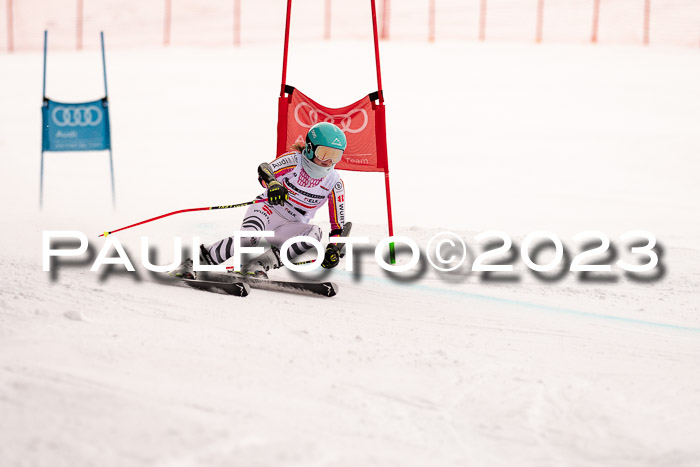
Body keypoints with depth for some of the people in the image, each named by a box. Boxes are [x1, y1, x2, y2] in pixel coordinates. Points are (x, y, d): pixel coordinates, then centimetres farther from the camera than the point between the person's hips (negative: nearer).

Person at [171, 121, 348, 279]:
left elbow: (338, 225, 3)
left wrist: (333, 248, -15)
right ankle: (192, 262, -30)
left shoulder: (335, 184, -1)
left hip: (290, 228, 4)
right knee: (248, 237, -37)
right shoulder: (294, 160, -11)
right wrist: (272, 183, -53)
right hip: (269, 209, -3)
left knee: (315, 233, -31)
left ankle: (262, 263, -37)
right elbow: (265, 169, -29)